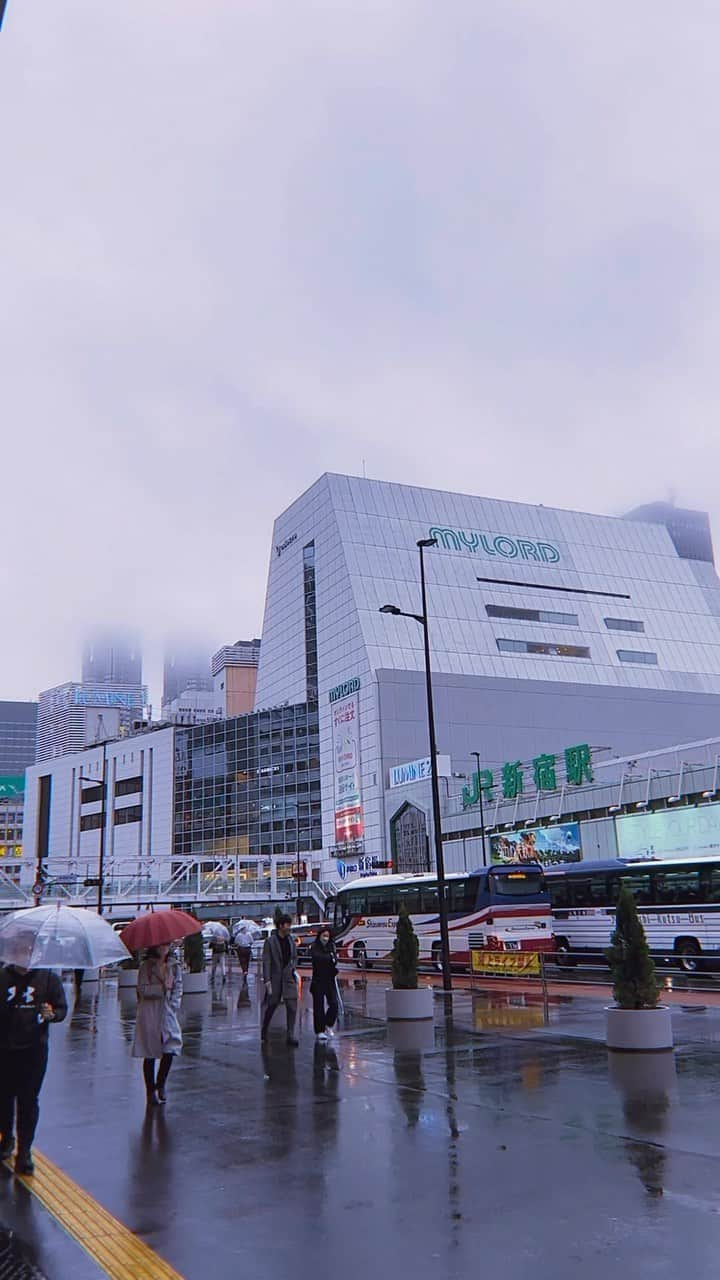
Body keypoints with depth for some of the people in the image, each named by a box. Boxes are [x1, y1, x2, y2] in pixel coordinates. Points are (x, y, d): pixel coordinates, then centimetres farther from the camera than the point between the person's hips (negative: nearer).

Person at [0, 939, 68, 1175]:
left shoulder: (48, 977, 0)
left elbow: (62, 1008, 2)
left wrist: (52, 1014, -18)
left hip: (34, 1049, -1)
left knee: (29, 1100, 1)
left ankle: (24, 1151, 10)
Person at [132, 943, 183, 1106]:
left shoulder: (174, 966, 7)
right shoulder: (146, 966, -3)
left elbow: (178, 988, 7)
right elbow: (143, 989, -10)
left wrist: (173, 1004, -7)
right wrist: (162, 988, -15)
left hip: (168, 1013, 3)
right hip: (149, 1014, -3)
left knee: (170, 1051, -6)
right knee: (150, 1055, 3)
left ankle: (160, 1085, 18)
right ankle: (150, 1091, 17)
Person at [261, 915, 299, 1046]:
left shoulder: (291, 939, 7)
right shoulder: (270, 941, -8)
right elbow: (266, 961, -11)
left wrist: (292, 968, 4)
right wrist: (267, 980, -16)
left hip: (289, 977, 4)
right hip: (275, 978, -3)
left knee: (292, 1006, -8)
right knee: (271, 1005, 7)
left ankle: (290, 1035, -4)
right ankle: (264, 1033, 30)